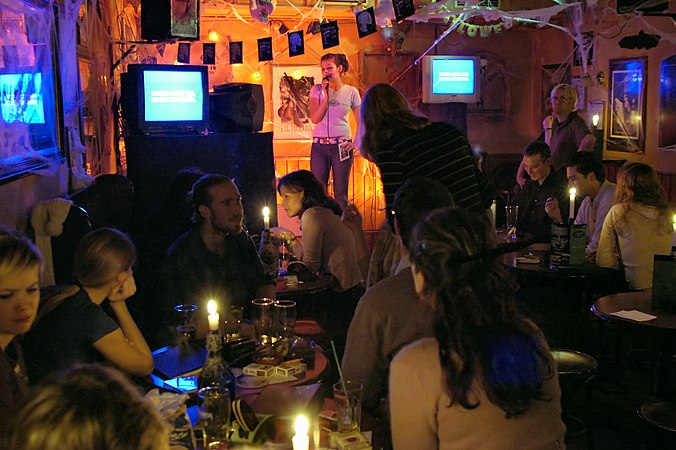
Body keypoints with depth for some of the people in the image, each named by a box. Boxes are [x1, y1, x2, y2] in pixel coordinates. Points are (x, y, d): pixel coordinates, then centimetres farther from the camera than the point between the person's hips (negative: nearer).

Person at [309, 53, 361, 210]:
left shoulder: (351, 92, 3)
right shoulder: (317, 90, 4)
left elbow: (361, 122, 8)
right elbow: (315, 118, -6)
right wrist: (326, 95, -10)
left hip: (342, 145, -1)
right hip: (319, 145, 1)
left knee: (340, 192, 2)